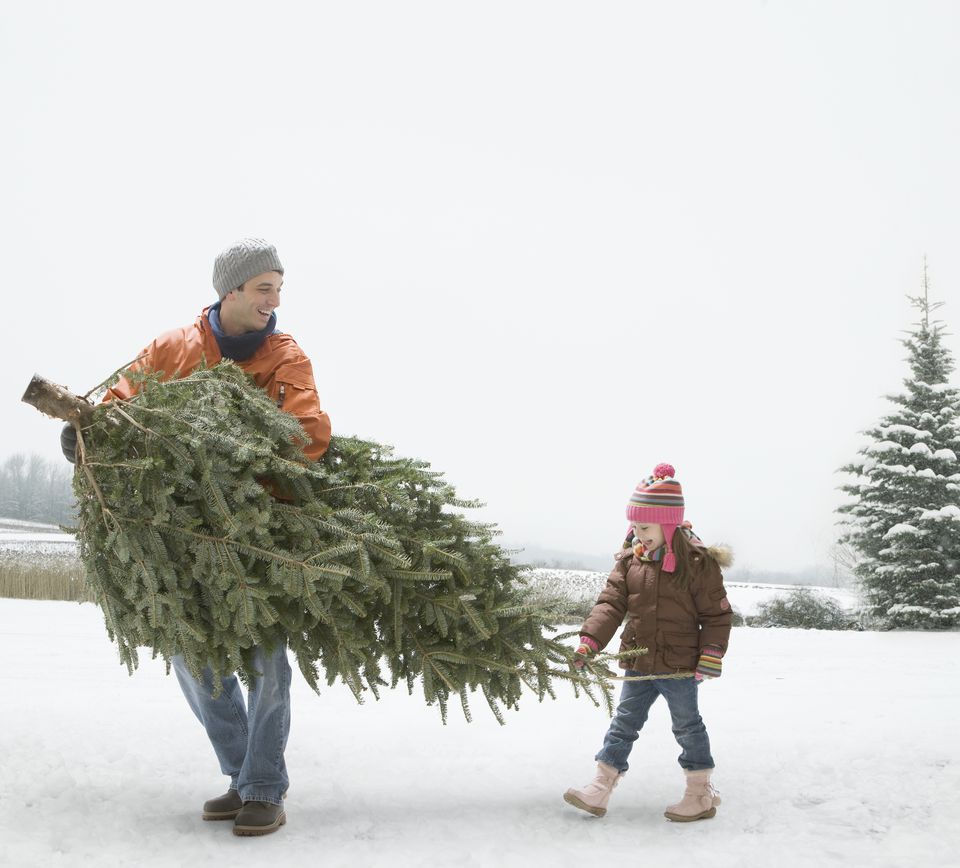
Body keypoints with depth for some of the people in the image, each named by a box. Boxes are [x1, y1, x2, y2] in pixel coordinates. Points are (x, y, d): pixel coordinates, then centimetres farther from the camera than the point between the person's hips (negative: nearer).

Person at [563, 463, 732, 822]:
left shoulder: (697, 562, -14)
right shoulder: (630, 560, 0)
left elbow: (717, 613, -10)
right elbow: (610, 603, -3)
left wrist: (710, 657, -15)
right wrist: (589, 641, -14)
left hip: (680, 667, -5)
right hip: (638, 664, 5)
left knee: (687, 726, 9)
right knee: (623, 723, 10)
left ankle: (701, 793, 24)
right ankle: (600, 788, 15)